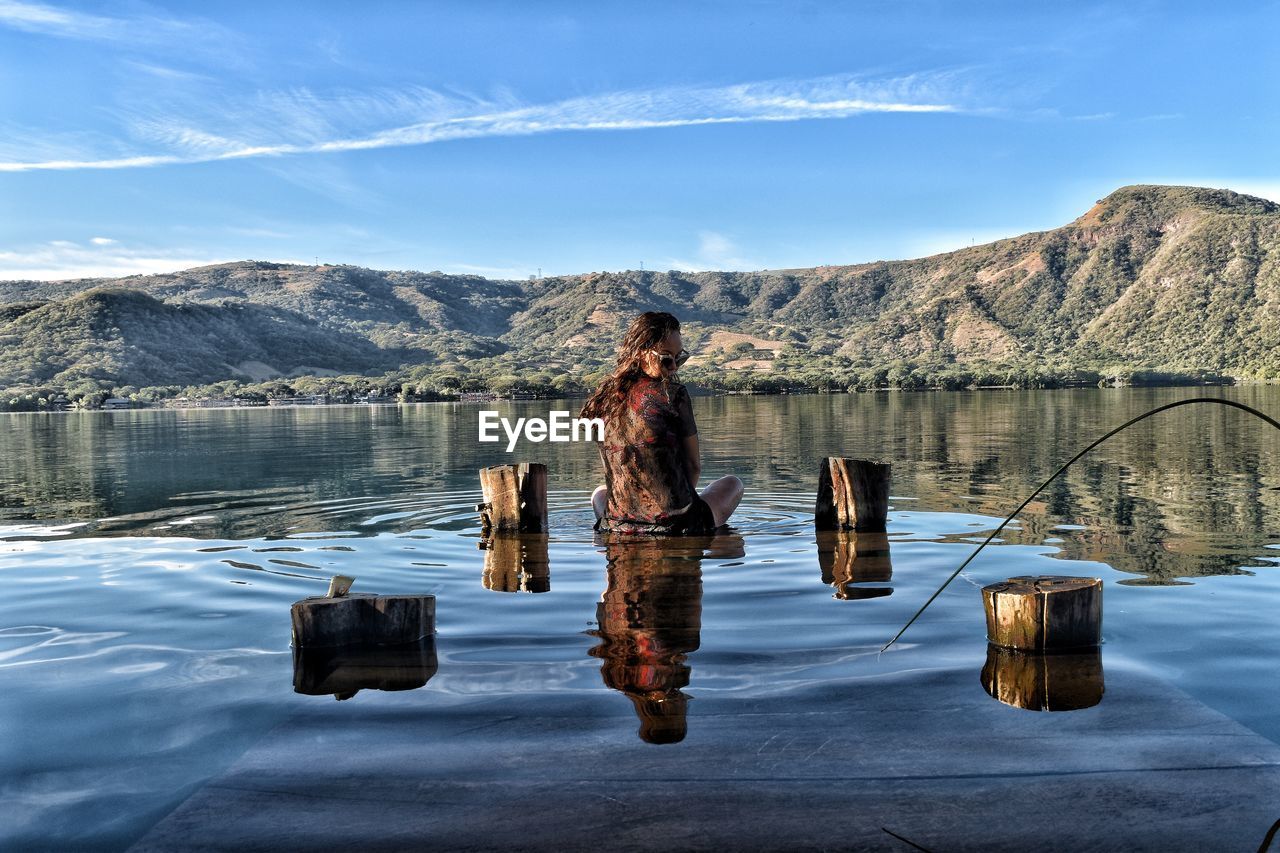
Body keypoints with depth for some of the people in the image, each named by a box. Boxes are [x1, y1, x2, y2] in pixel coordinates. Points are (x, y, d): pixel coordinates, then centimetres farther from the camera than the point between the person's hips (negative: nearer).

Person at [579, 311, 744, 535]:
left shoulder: (603, 397, 1)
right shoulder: (673, 393, -12)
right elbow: (694, 466, -4)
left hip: (618, 526, 4)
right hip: (677, 524, -4)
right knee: (732, 484, 28)